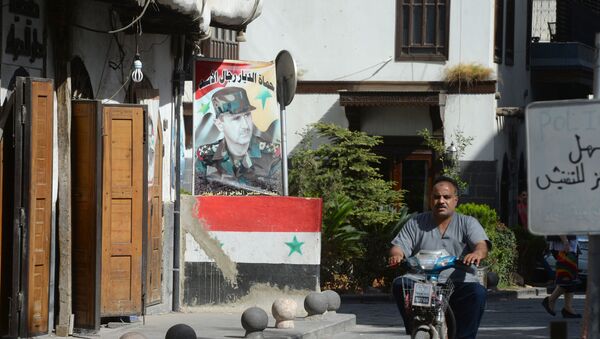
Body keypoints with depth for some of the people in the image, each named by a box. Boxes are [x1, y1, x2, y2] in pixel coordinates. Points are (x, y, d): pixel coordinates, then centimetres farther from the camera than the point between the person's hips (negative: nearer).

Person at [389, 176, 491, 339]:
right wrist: (396, 255, -20)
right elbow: (399, 246, 7)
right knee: (399, 284, -28)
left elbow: (482, 245, -7)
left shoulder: (467, 223, 11)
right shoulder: (416, 223, 16)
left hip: (459, 284, -1)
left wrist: (476, 253, -33)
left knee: (477, 292, -33)